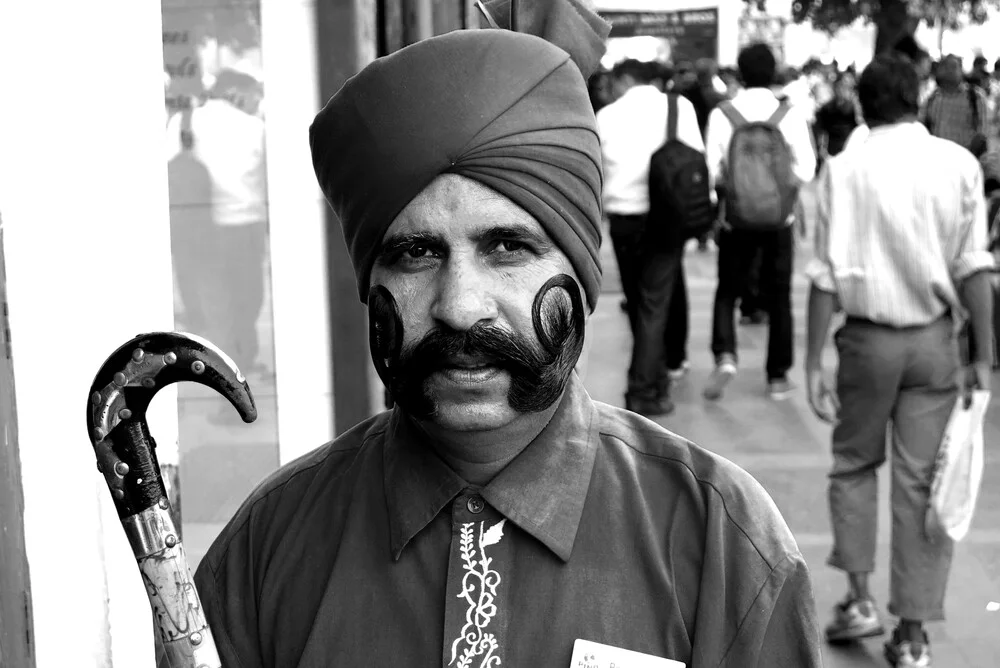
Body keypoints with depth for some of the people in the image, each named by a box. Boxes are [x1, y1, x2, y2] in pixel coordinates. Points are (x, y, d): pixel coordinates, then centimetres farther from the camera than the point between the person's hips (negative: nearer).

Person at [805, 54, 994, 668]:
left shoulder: (846, 169, -6)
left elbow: (829, 274, -9)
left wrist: (814, 362, -5)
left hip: (868, 337, -1)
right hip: (935, 339, 1)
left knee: (855, 464, 20)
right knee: (922, 479, 6)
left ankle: (860, 598, 14)